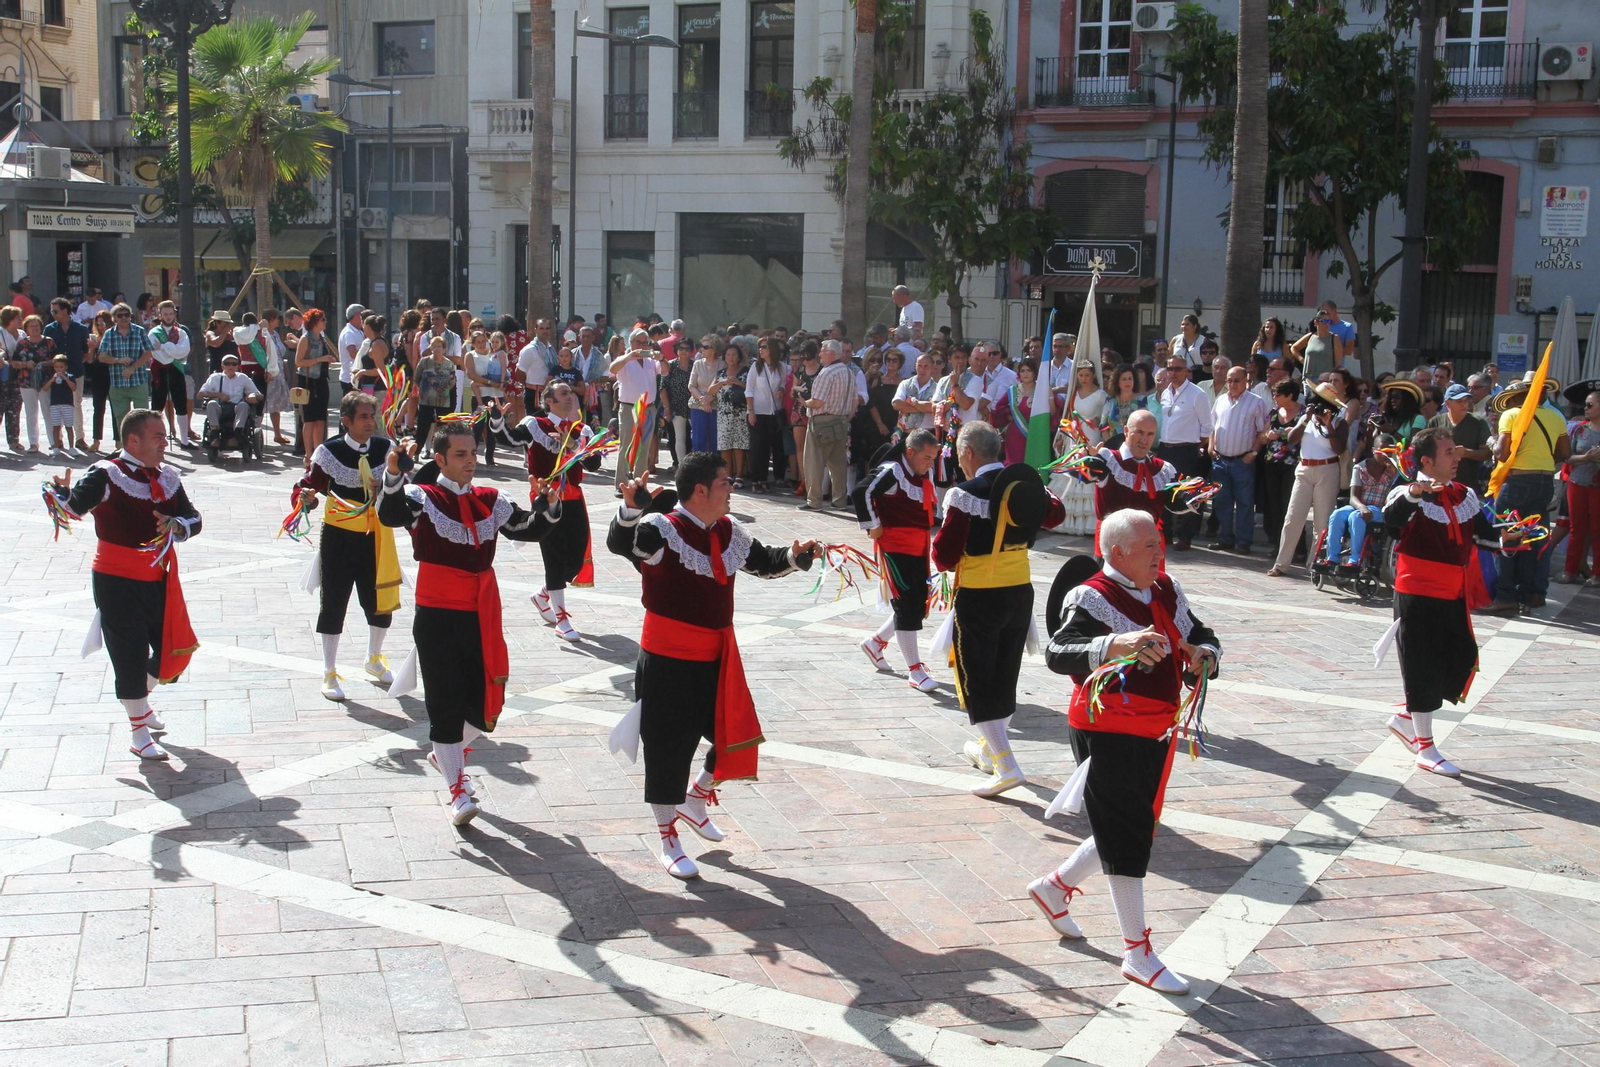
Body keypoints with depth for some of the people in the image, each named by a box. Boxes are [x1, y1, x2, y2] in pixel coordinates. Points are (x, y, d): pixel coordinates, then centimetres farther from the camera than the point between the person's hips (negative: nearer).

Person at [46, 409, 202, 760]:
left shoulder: (167, 478, 6)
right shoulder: (107, 475, -14)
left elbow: (193, 517, 11)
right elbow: (75, 505, -30)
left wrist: (178, 526, -12)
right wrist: (63, 494, -53)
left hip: (160, 580, 6)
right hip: (118, 583, -6)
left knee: (175, 651, 12)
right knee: (130, 655, -2)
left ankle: (140, 700, 42)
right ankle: (139, 734, 15)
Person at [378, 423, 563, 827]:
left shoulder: (491, 501, 11)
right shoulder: (423, 497, -6)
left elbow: (528, 529, 10)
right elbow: (390, 514, -25)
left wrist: (549, 505, -11)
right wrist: (394, 475, -45)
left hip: (482, 615, 5)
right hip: (438, 616, -5)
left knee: (486, 705, 9)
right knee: (446, 703, 0)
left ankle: (446, 752, 39)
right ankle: (459, 790, 12)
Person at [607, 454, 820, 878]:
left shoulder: (730, 531, 6)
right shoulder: (661, 529, -18)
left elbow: (761, 561, 22)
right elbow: (619, 543, -37)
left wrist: (794, 556, 2)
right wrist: (631, 508, -58)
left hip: (716, 658, 7)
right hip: (668, 662, -7)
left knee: (737, 738, 13)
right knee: (669, 748, 4)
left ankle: (695, 799, 40)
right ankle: (668, 838, 21)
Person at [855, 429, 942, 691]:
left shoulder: (925, 477, 13)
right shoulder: (892, 472, -16)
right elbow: (863, 492, -27)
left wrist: (936, 526, 12)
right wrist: (873, 525, -19)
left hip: (919, 549, 9)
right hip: (894, 548, -9)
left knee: (920, 605, 13)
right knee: (906, 606, -8)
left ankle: (876, 642, 35)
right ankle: (915, 671, -2)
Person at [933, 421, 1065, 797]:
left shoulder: (966, 495, -19)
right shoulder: (1025, 483, 1)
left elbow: (945, 557, -19)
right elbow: (1055, 515, 23)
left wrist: (939, 540, 3)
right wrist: (1044, 494, 42)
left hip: (979, 597, -7)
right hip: (1021, 591, 7)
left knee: (976, 681, 2)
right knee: (1004, 676, 20)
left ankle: (1006, 766, -7)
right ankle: (990, 748, 38)